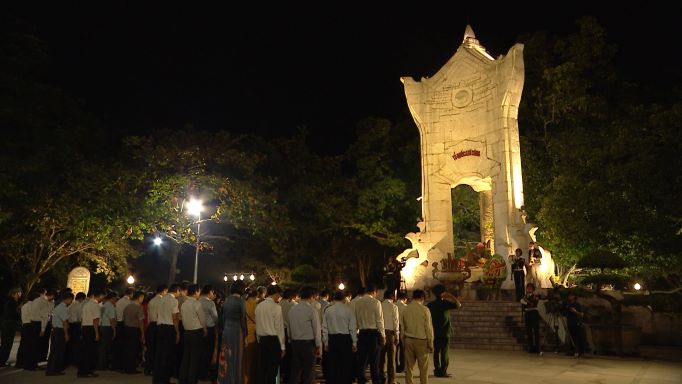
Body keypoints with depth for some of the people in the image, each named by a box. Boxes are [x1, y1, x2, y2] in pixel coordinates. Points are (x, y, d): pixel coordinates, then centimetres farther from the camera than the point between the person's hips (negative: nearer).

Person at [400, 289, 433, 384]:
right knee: (423, 367, 5)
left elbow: (402, 327, 7)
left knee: (408, 366, 9)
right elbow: (428, 328, -7)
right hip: (421, 340, -3)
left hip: (408, 340, 4)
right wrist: (430, 343, 1)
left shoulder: (406, 309, 1)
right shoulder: (424, 309, -10)